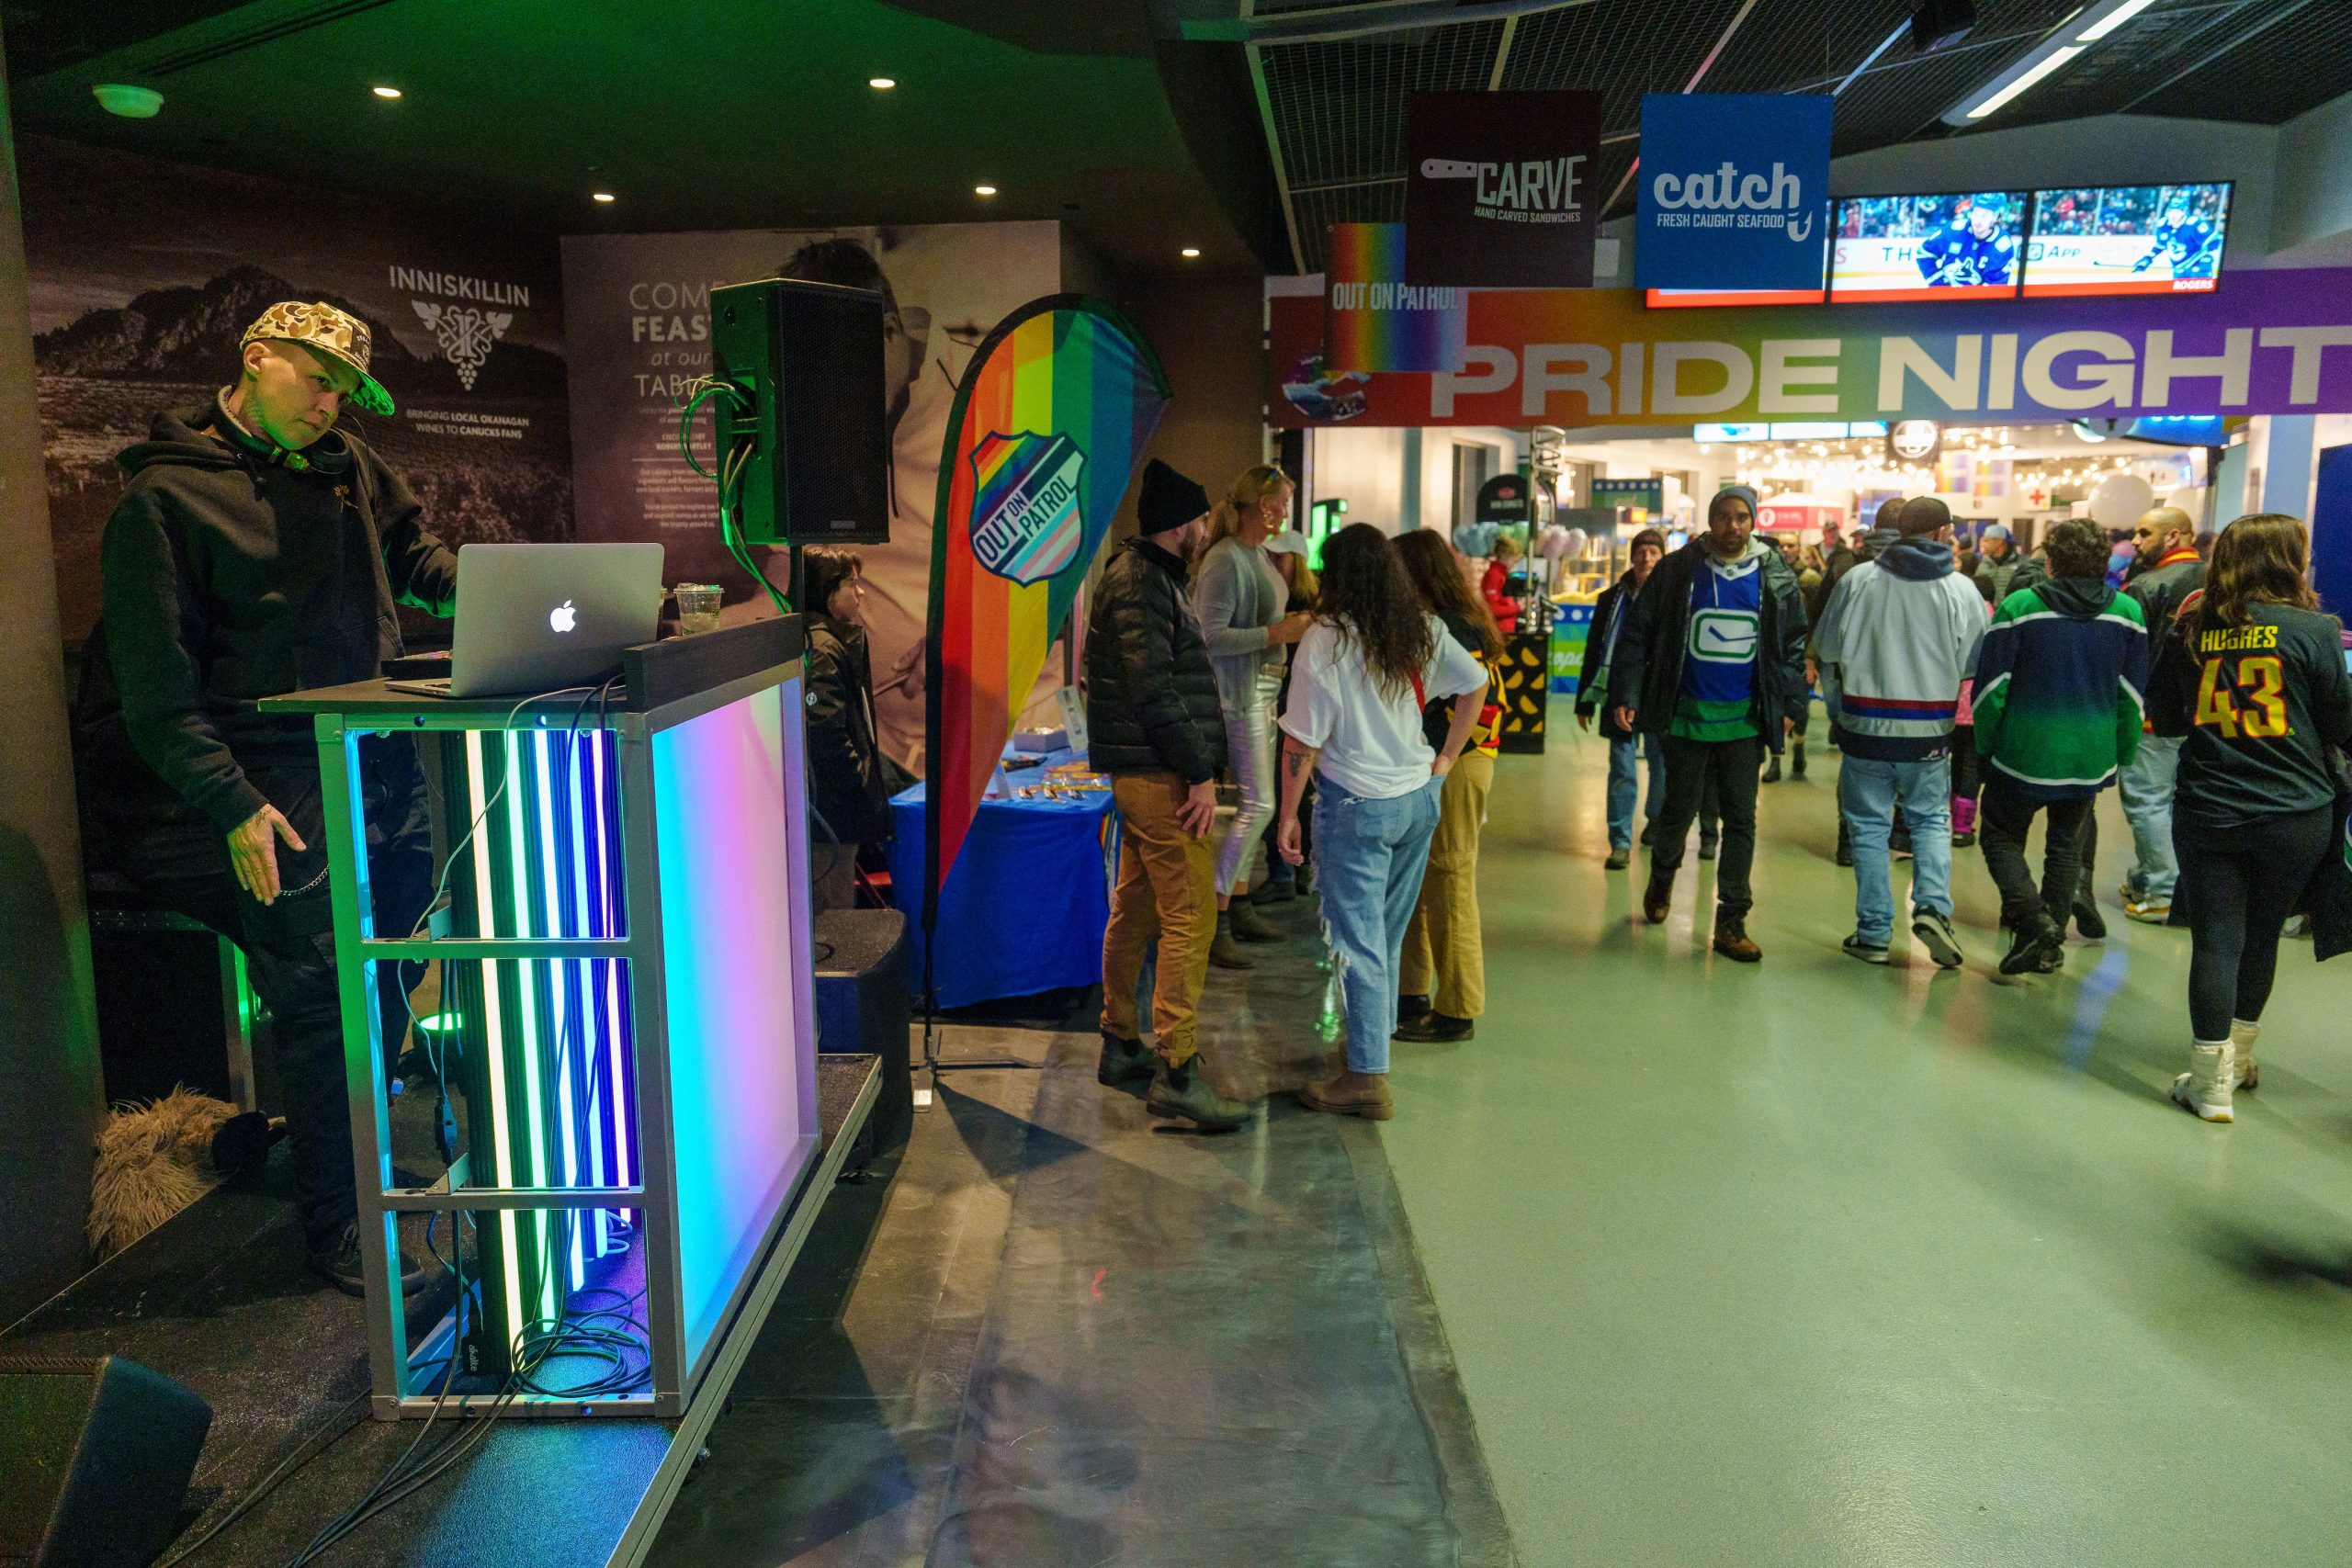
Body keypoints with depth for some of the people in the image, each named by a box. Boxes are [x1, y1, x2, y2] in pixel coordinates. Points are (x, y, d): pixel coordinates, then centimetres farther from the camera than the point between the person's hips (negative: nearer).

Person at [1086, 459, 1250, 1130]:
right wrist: (1200, 772, -18)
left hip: (1142, 772, 11)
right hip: (1160, 775, -11)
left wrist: (1196, 763, 18)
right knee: (1190, 916, -10)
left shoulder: (1144, 576, 19)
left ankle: (1121, 1046, 26)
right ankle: (1176, 1072, -7)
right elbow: (1155, 691, -22)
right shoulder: (1140, 584, -15)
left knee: (1135, 909, 16)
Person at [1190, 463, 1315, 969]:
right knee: (1258, 804, -11)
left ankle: (1240, 907, 23)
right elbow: (1211, 636, -22)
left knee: (1255, 802, 13)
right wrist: (1275, 633, -23)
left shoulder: (1260, 554, 12)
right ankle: (1214, 922, -6)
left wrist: (1294, 626, 10)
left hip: (1265, 687, 10)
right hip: (1239, 693, -10)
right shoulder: (1224, 560, -17)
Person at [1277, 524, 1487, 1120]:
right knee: (1388, 932, 18)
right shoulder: (1423, 630, 3)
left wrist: (1288, 817, -4)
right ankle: (1377, 1034, 32)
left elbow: (1302, 743, -13)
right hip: (1419, 799, 6)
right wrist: (1443, 763, 14)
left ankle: (1368, 1077, 0)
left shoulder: (1324, 641, -13)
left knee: (1358, 941, 0)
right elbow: (1475, 684, 12)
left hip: (1356, 807, -5)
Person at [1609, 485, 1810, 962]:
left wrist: (1789, 705, 5)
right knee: (1679, 810, 10)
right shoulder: (1678, 570, -3)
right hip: (1688, 714, -1)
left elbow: (1793, 644, 10)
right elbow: (1638, 632, 0)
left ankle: (1731, 922, 10)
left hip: (1746, 720, 1)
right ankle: (1662, 875, 41)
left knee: (1741, 819, 2)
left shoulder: (1776, 577, 2)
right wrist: (1624, 695, -7)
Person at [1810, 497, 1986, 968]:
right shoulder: (1961, 589, -6)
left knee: (1870, 825, 9)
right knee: (1931, 819, 17)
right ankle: (1932, 904, -2)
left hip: (1865, 726, 0)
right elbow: (1973, 664, -3)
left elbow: (1826, 650, -1)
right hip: (1930, 730, 0)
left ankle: (1874, 932, 10)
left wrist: (1837, 704, 15)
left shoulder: (1859, 579, -7)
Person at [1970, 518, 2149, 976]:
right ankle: (2052, 943, 23)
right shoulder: (2127, 613, -1)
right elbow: (2132, 697, 4)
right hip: (2092, 759, 4)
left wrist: (1985, 746, 3)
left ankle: (2032, 919, -9)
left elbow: (1990, 688, -10)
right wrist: (2121, 755, 14)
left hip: (2024, 753, -4)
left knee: (2000, 835, 13)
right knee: (2067, 843, 20)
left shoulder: (2019, 607, -12)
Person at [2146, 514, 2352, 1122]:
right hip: (2293, 815, -1)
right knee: (2261, 935, 16)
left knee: (2216, 940, 5)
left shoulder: (2190, 630, -1)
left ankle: (2212, 1082, 7)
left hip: (2206, 813, 1)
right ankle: (2238, 1059, 33)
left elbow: (2164, 719, 9)